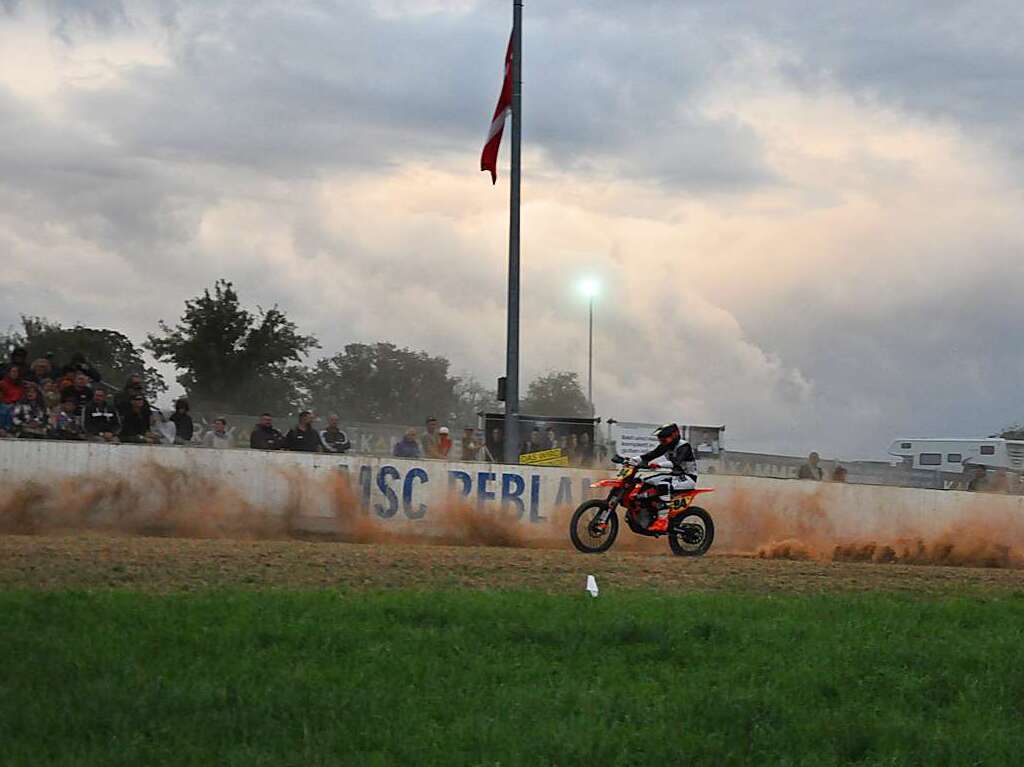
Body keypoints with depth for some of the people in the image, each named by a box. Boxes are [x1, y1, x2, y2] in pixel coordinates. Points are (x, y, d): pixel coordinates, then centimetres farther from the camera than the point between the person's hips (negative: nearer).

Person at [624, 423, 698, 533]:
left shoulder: (684, 446, -18)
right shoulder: (666, 446, 9)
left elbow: (675, 463, -34)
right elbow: (651, 455, 1)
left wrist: (659, 464, -49)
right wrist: (633, 460, -12)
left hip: (688, 477, -10)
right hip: (675, 475, 10)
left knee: (663, 485, -37)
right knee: (645, 482, 2)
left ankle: (663, 520, -40)